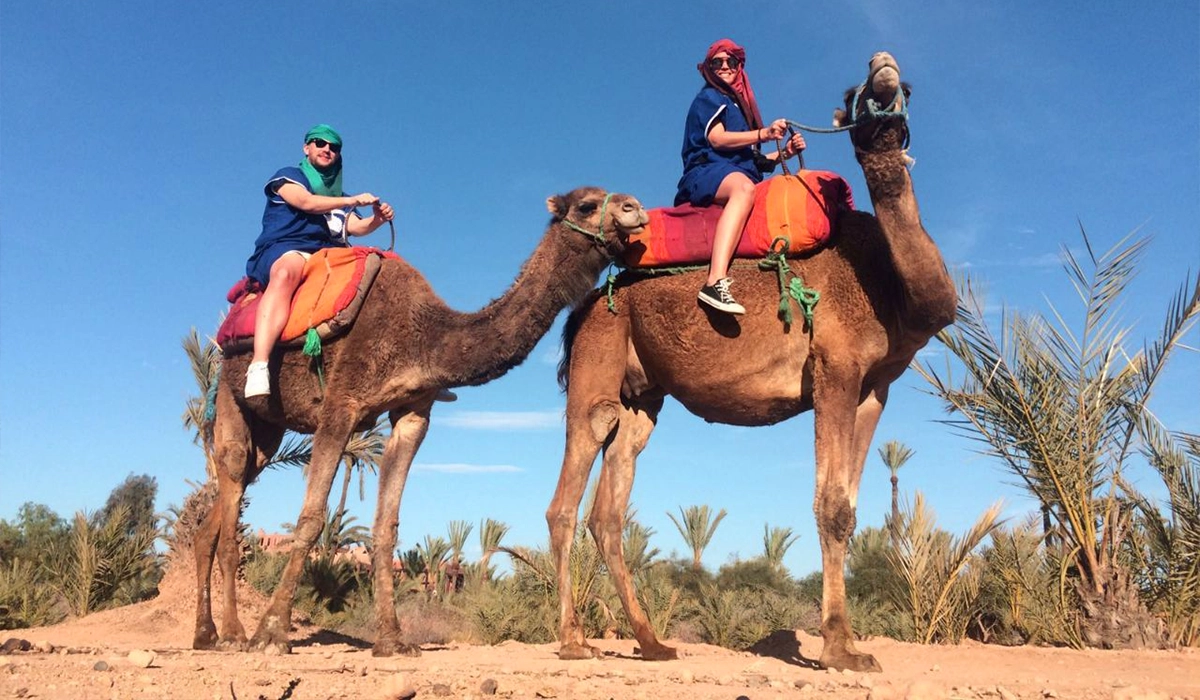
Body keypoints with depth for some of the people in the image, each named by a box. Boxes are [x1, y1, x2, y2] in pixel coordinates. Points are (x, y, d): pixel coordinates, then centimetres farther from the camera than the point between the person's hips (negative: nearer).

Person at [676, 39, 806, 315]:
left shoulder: (739, 104, 31)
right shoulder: (709, 98, 10)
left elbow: (752, 159, 25)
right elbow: (717, 139, -8)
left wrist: (785, 152, 10)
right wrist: (764, 133, -14)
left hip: (737, 174, 8)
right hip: (706, 173, -8)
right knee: (743, 186, -41)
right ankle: (715, 282, -59)